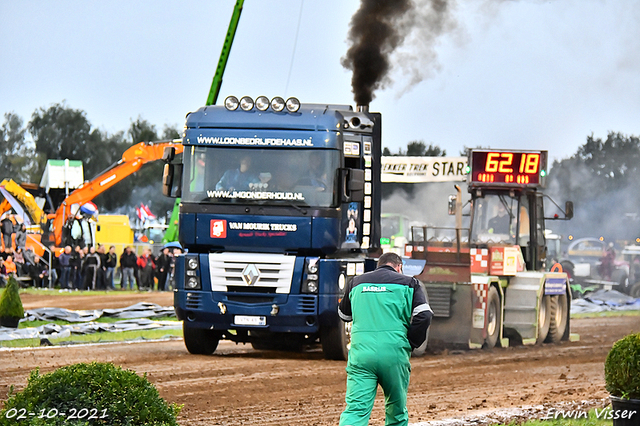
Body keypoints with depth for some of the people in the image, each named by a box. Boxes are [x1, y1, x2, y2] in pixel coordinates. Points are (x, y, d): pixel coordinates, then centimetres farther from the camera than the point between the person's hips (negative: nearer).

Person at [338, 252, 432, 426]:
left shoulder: (356, 283, 17)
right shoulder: (408, 283, 8)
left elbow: (344, 314, 31)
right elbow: (423, 316, -4)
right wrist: (411, 344, 5)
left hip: (360, 353, 1)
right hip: (395, 355, -1)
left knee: (355, 410, -9)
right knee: (397, 411, 16)